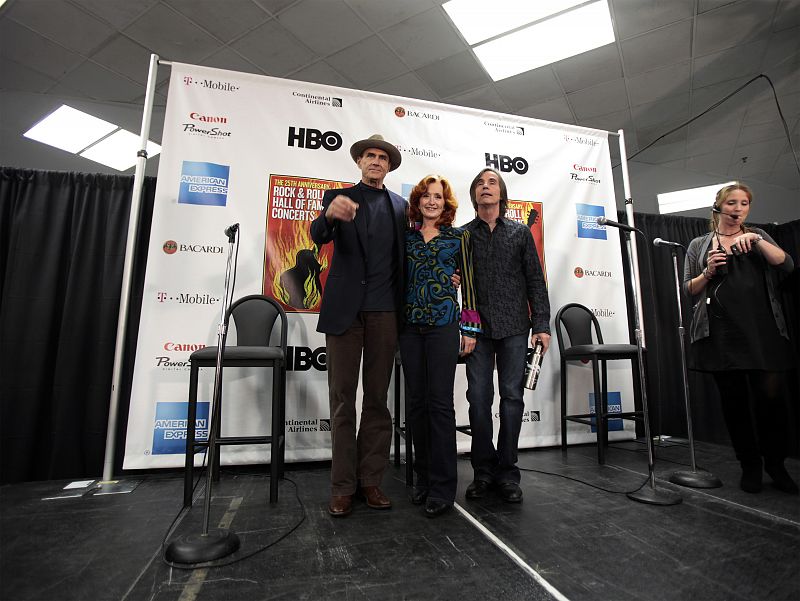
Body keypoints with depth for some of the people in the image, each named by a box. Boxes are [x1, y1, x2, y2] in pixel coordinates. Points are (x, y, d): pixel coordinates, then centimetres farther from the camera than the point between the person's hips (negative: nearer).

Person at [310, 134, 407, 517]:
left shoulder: (400, 206, 15)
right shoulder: (339, 197, 8)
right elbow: (318, 236, -10)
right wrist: (331, 214, -32)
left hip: (385, 312, 2)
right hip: (345, 309, -2)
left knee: (377, 398, 7)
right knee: (342, 398, 2)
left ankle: (371, 480, 18)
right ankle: (342, 486, 12)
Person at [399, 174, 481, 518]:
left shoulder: (458, 237, 6)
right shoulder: (407, 237, 13)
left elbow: (468, 283, 4)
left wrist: (470, 328, -2)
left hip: (443, 324, -3)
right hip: (410, 324, 3)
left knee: (440, 402, -3)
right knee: (415, 401, 7)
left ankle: (442, 486, 9)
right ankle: (423, 476, 22)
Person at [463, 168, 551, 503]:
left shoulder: (520, 233, 10)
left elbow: (535, 281, 7)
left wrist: (542, 325, -1)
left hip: (514, 326, 1)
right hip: (478, 327, 0)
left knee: (512, 397, 3)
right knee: (479, 397, 1)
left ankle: (507, 472, 16)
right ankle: (483, 470, 16)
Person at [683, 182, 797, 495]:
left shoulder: (757, 236, 19)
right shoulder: (699, 245, 14)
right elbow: (689, 289, 10)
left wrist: (756, 240, -10)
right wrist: (708, 272, -8)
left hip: (762, 329, 1)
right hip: (720, 332, -1)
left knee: (771, 395, -6)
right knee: (733, 399, 2)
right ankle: (749, 465, 16)